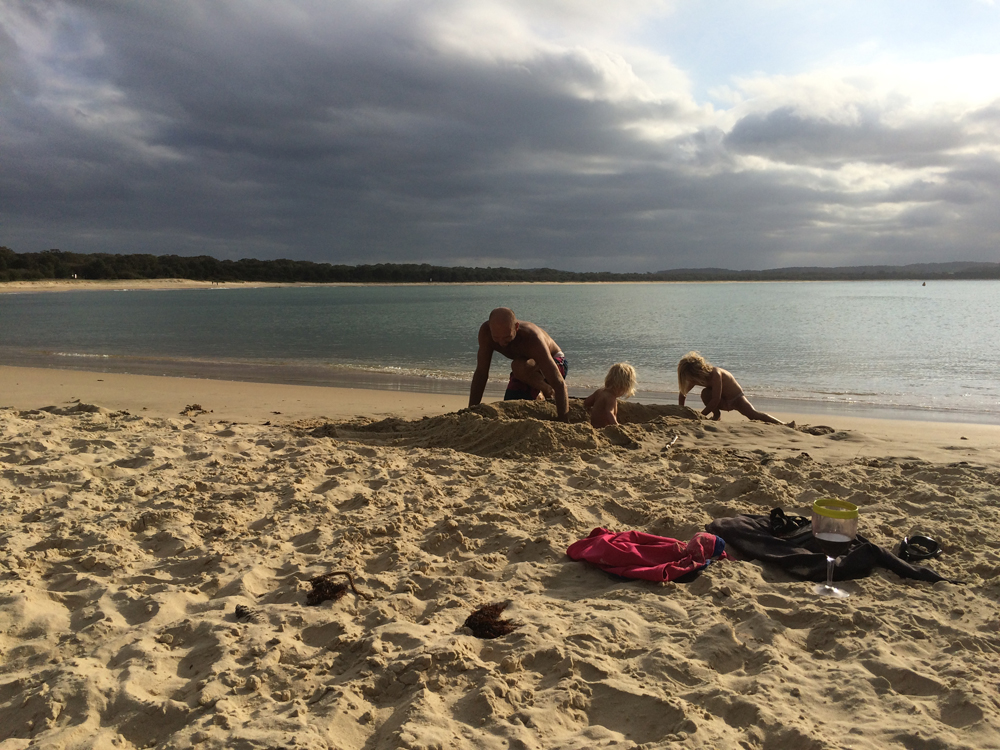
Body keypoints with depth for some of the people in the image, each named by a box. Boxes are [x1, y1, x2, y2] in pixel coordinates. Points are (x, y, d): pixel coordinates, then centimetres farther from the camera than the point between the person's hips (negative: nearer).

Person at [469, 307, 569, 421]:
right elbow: (481, 373, -18)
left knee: (518, 367, -36)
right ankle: (538, 397, 25)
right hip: (527, 373, 6)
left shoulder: (532, 338, -40)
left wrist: (563, 421, -48)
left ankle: (549, 392, -9)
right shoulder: (486, 331, -27)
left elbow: (559, 384, -43)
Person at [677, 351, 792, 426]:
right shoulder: (695, 378, -12)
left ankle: (783, 424, -29)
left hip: (737, 398, -5)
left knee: (753, 415, -26)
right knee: (705, 393, -26)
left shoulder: (715, 374, -33)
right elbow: (682, 394, 2)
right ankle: (716, 415, -6)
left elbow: (716, 399, -36)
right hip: (723, 402, 5)